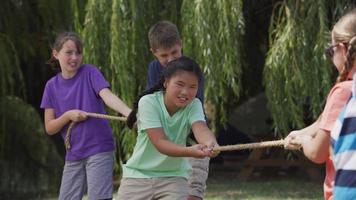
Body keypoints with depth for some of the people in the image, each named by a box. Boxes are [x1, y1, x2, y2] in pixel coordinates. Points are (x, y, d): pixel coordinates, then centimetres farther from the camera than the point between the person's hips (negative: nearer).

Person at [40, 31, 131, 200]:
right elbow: (49, 128, 5)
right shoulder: (52, 86, 6)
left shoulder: (90, 73, -4)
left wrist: (129, 112, -41)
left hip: (99, 150, -4)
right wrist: (68, 116, -14)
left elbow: (107, 96, -22)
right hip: (73, 155, 5)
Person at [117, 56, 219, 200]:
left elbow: (201, 128, -31)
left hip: (173, 176, 1)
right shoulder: (148, 102, -18)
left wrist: (210, 143, -57)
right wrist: (190, 151, -48)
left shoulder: (194, 105, -10)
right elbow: (160, 142, -29)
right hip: (138, 175, -1)